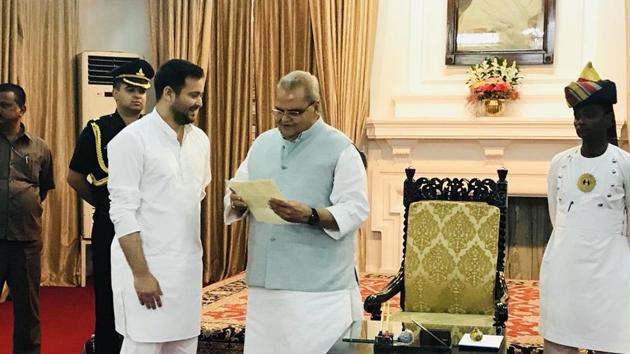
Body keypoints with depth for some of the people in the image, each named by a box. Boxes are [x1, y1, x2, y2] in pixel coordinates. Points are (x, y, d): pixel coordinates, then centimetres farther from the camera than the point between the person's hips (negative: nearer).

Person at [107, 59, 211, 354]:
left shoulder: (200, 140, 8)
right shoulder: (131, 140, -11)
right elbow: (123, 213, -14)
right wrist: (141, 273, -16)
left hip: (188, 266, 6)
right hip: (147, 266, -6)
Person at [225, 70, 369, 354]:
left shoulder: (341, 149, -4)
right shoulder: (262, 144, 14)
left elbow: (356, 209, -10)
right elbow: (236, 191, 18)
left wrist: (311, 216, -26)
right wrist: (237, 202, -6)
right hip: (265, 280, 5)